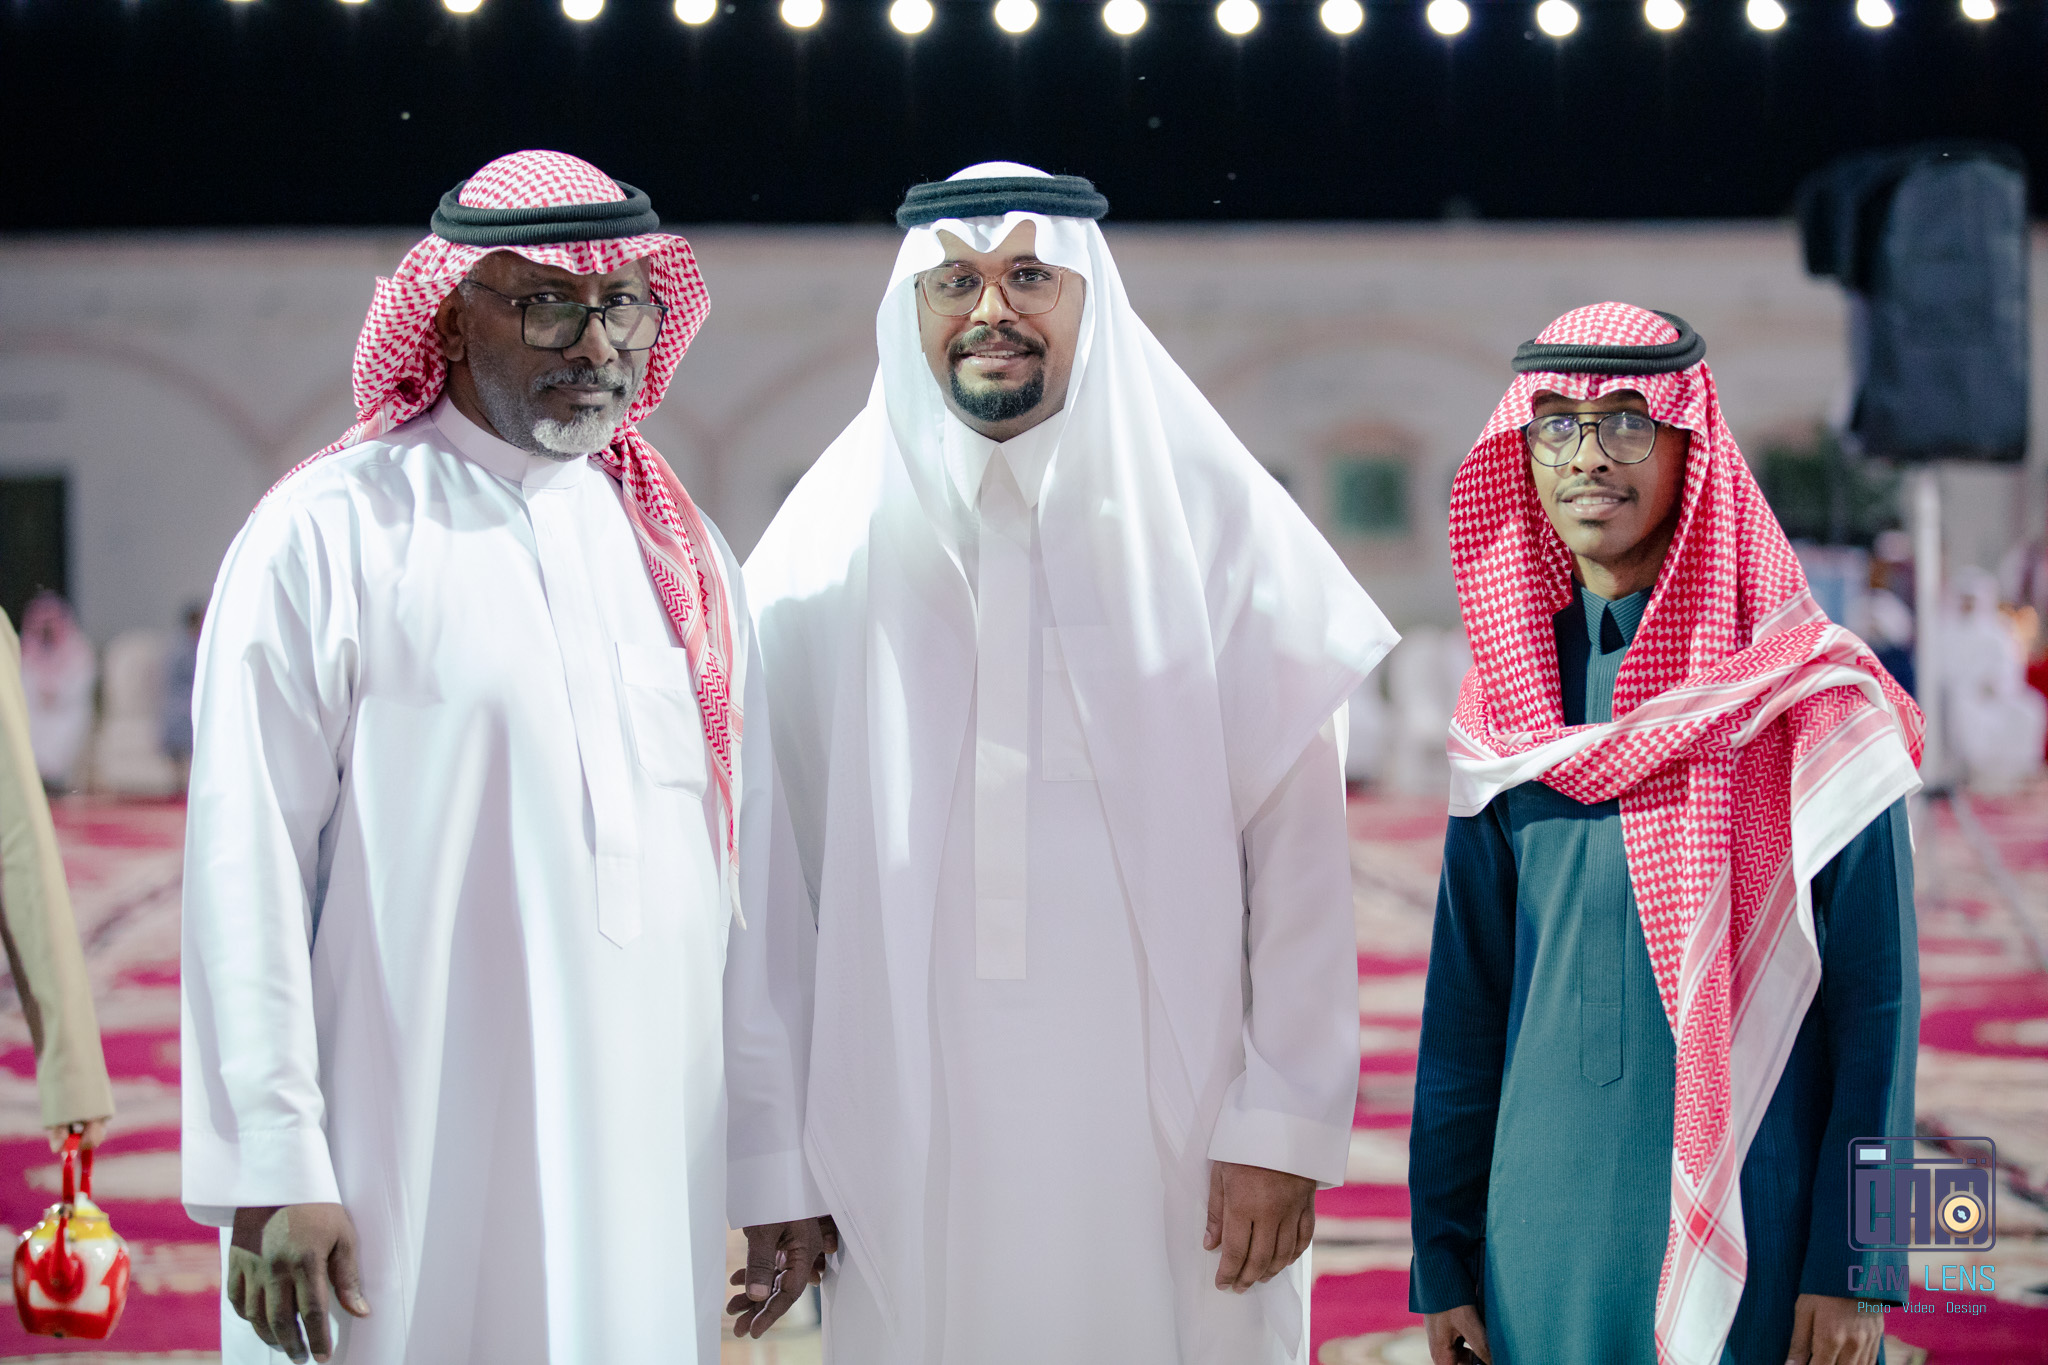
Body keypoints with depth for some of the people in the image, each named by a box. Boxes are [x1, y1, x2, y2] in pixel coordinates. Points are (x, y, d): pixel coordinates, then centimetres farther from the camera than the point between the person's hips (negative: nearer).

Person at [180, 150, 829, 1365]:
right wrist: (273, 1172, -13)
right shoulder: (330, 535, -3)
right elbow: (247, 861, -8)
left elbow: (755, 872, 11)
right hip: (407, 1189, -4)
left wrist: (780, 1167, 9)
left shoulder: (684, 557, 12)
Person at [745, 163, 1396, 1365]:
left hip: (1165, 1136, -1)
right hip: (910, 1149, 1)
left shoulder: (1212, 521, 1)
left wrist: (1286, 1126, -8)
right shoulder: (831, 543, 6)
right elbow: (775, 862, 6)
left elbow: (1301, 845, -2)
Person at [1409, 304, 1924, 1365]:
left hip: (1752, 1213, -3)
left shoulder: (1812, 699, -5)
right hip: (1546, 1216, 3)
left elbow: (1876, 994, -5)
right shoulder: (1505, 710, 6)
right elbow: (1466, 996, 9)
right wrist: (1443, 1259, 7)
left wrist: (1854, 1267, -9)